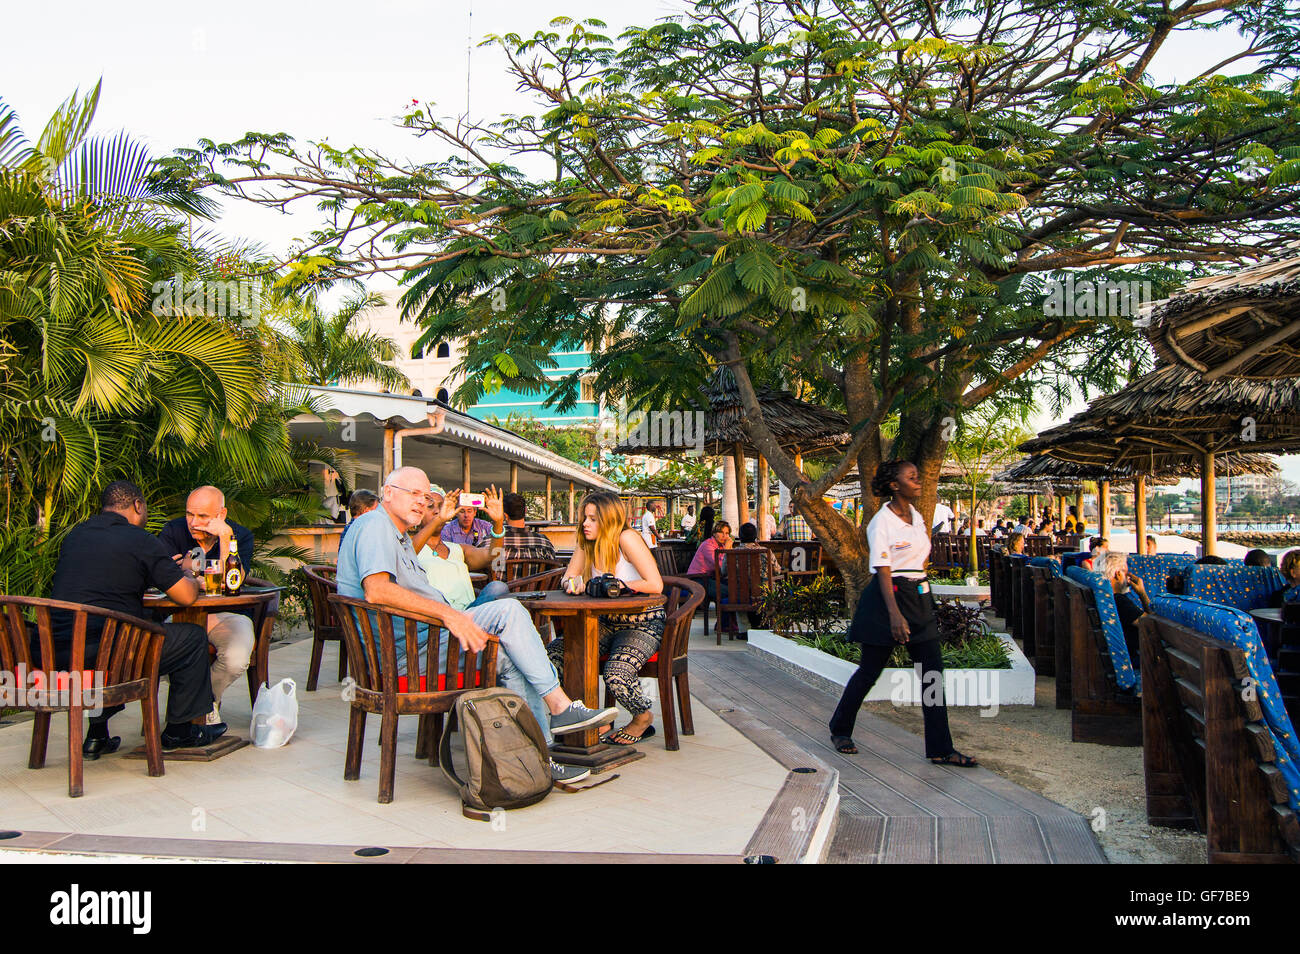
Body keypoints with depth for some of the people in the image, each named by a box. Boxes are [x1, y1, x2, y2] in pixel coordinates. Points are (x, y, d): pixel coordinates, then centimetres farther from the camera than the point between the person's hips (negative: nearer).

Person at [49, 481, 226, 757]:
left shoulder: (75, 534, 17)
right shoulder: (141, 540, -4)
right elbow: (187, 596, -6)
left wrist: (162, 569, 35)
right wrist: (187, 574, 19)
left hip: (53, 652, 8)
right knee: (192, 636, 9)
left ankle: (96, 735, 33)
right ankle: (179, 730, 18)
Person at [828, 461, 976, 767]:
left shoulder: (916, 516, 11)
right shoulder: (882, 521, -11)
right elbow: (883, 570, -16)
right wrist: (895, 614, -24)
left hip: (918, 596, 7)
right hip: (888, 596, -7)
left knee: (933, 670, 1)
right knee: (870, 669, 2)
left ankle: (940, 748, 6)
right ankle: (840, 731, 22)